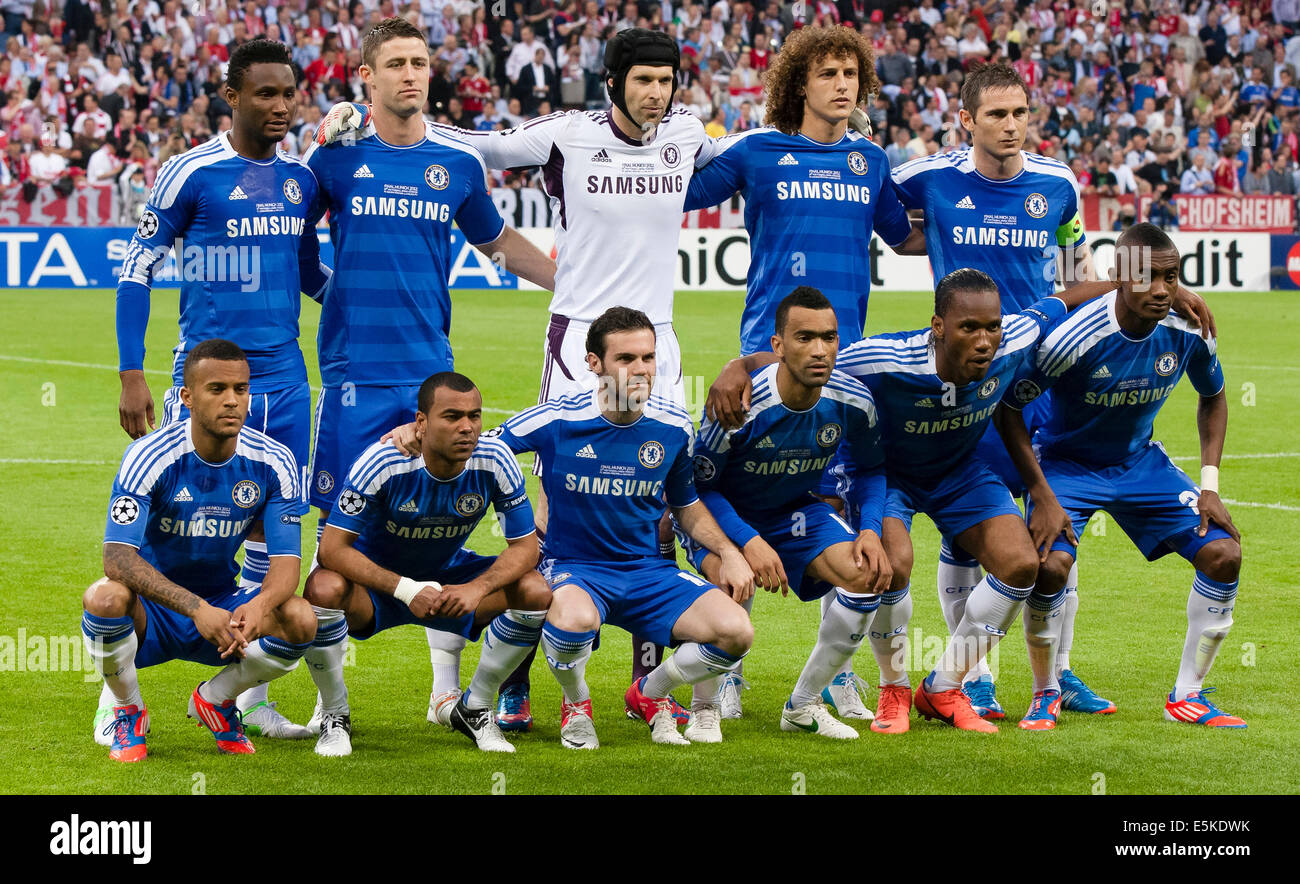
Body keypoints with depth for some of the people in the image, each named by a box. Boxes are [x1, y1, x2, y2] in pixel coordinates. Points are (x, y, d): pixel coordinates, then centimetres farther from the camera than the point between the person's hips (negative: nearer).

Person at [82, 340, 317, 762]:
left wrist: (258, 607, -39)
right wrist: (197, 609, -43)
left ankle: (216, 699, 6)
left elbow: (285, 562, -14)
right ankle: (127, 711, -5)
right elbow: (117, 556, -30)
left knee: (301, 621, -25)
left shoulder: (272, 462, -10)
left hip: (221, 606, 3)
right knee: (105, 597, -37)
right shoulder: (150, 456, -21)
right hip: (152, 610, -3)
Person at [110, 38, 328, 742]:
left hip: (285, 375, 5)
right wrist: (131, 374, -7)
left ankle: (247, 691, 14)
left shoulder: (301, 179, 10)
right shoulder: (191, 173, -7)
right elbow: (137, 270, -3)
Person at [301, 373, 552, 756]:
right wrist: (406, 590, -38)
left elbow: (524, 547, -13)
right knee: (324, 589, -36)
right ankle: (334, 715, -9)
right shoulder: (382, 462, -29)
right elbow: (332, 548, -28)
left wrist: (478, 588, -33)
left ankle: (474, 708, 3)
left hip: (448, 577, 3)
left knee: (536, 593, -20)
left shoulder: (495, 461, -20)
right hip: (377, 578, -3)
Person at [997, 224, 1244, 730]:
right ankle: (1045, 695, -2)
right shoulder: (1074, 339, -30)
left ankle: (1187, 696, 5)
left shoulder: (1188, 332, -16)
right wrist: (1043, 496, -21)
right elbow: (1007, 407, -18)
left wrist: (1209, 485, -3)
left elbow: (1213, 398, 6)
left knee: (1224, 553, -10)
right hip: (1067, 461, -4)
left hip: (1140, 460, 4)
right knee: (1051, 564, -29)